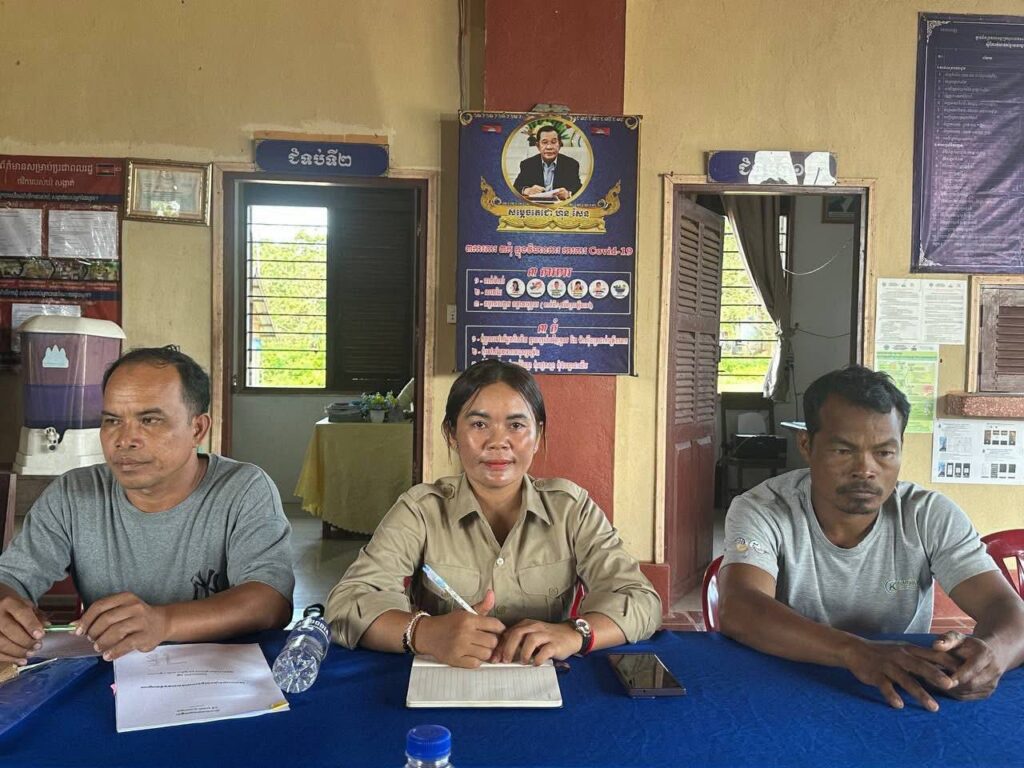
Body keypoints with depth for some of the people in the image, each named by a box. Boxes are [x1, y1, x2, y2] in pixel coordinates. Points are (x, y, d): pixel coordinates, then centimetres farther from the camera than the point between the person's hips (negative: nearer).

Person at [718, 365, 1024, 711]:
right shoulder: (761, 511, -13)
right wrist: (855, 651, -42)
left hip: (907, 698, 3)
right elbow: (737, 611, -28)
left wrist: (990, 652, -35)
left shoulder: (931, 517, -5)